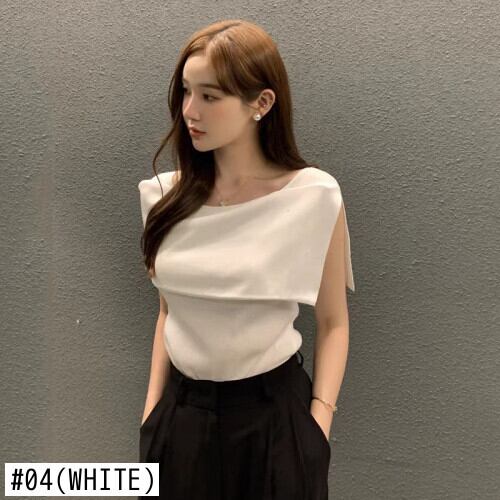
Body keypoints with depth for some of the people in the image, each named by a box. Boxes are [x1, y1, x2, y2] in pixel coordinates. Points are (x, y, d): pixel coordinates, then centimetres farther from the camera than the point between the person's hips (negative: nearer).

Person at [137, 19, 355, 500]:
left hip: (274, 411, -3)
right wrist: (152, 409, 7)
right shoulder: (168, 195, -3)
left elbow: (332, 323, -4)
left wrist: (318, 424, -10)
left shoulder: (314, 196, -14)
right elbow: (169, 312, 8)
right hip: (181, 411, 4)